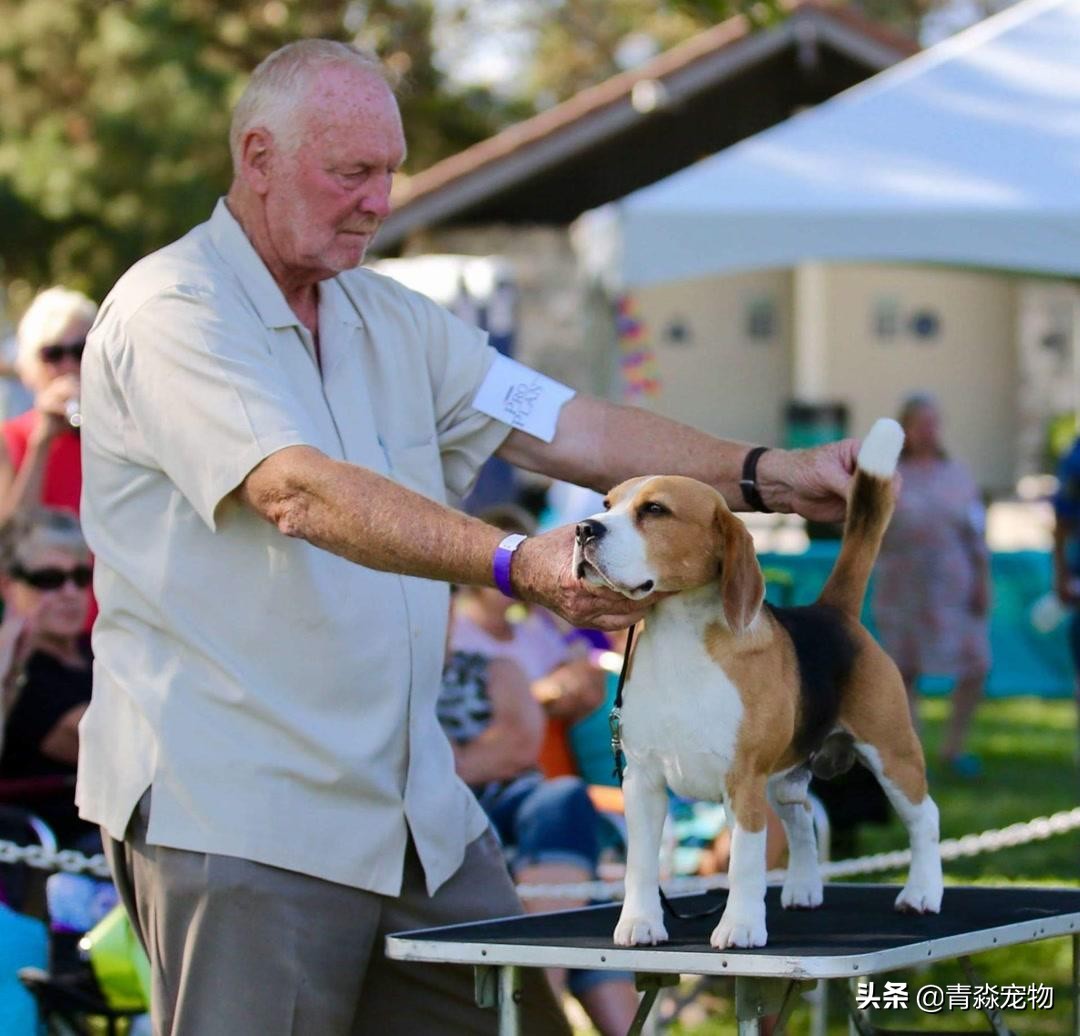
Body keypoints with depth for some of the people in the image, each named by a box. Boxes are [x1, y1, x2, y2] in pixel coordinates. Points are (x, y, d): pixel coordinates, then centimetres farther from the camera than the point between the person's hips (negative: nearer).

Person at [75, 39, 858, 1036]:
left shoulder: (392, 319, 14)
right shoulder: (171, 312, -13)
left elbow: (566, 428, 8)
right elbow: (301, 494, -28)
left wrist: (770, 475, -5)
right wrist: (517, 566, -39)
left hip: (415, 803, 8)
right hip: (236, 813, -8)